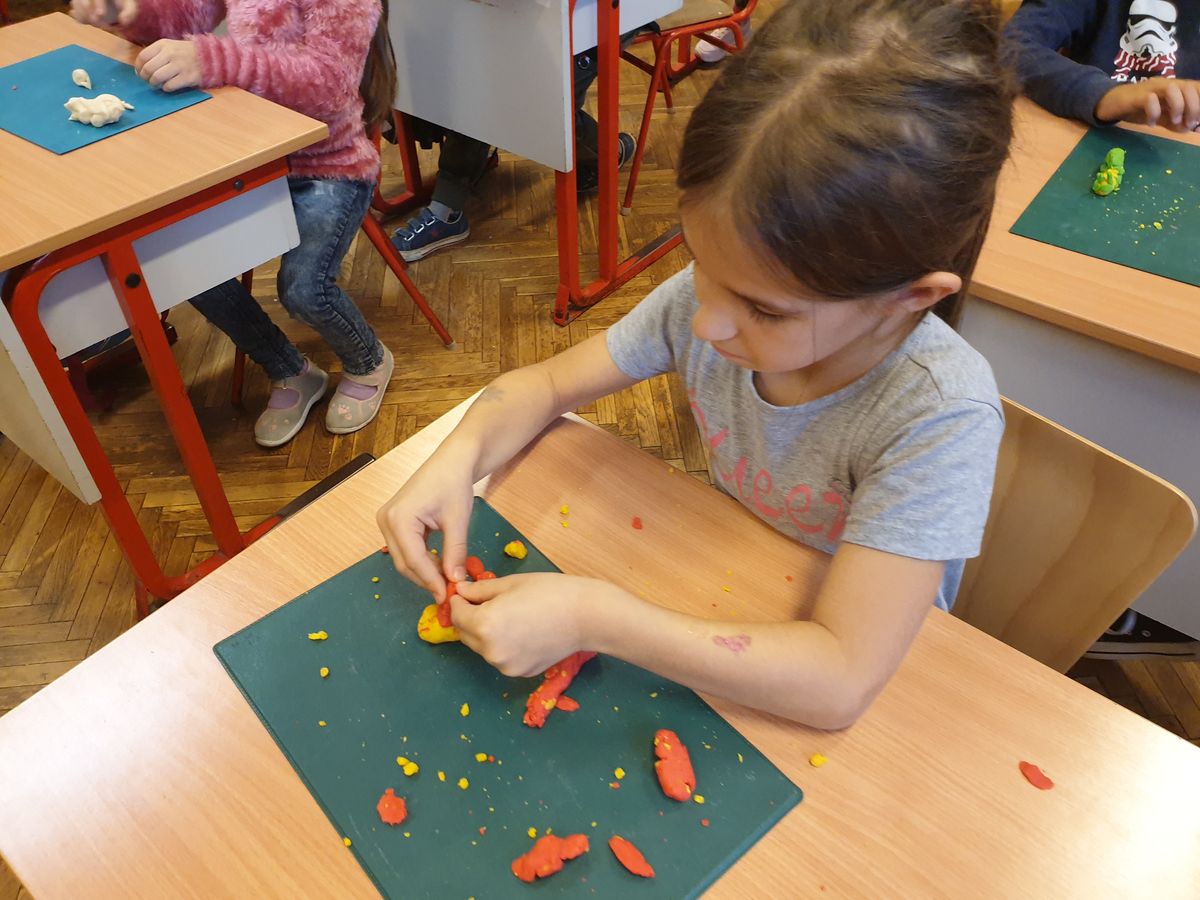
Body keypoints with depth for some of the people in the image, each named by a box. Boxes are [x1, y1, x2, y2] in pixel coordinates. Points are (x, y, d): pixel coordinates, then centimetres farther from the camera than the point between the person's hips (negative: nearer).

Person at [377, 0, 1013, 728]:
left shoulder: (940, 417, -30)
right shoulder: (713, 290, -18)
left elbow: (840, 680, -33)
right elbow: (546, 384, -6)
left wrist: (590, 618, -35)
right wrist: (459, 457, -24)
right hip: (725, 618, 4)